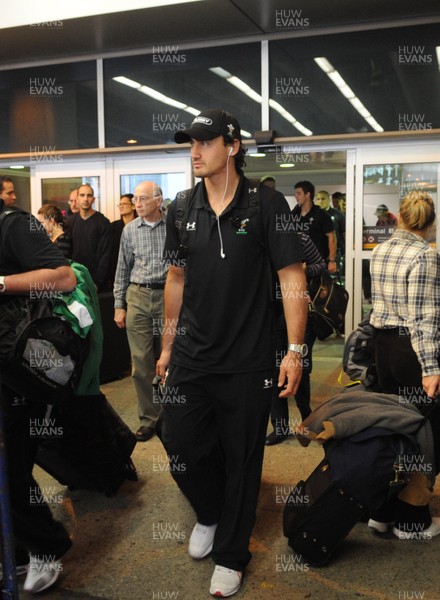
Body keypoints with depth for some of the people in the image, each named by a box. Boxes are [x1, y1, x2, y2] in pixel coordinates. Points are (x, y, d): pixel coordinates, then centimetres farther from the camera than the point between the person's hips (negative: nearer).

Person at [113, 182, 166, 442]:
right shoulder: (129, 230, 8)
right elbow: (123, 269, 12)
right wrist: (119, 305, 9)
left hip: (168, 296, -2)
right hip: (138, 297, 2)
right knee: (141, 362, 3)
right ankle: (149, 417, 14)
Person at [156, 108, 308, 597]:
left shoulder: (266, 204, -8)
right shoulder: (182, 211, 5)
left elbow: (292, 278, -8)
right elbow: (176, 279, 12)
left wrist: (295, 350, -14)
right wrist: (167, 346, 14)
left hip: (248, 364, -4)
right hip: (191, 358, 4)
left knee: (240, 461, 9)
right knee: (181, 447, 11)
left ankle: (230, 555, 31)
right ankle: (209, 515, 43)